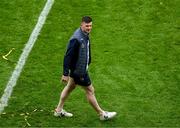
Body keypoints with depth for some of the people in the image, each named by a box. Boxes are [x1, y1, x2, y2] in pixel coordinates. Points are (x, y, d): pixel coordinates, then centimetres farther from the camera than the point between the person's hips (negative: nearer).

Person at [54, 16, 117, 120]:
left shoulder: (85, 35, -1)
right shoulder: (76, 39, -30)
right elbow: (68, 56, -27)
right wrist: (65, 74, -25)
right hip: (79, 71, -10)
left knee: (70, 87, 21)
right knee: (90, 90, 5)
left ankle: (59, 110, 36)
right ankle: (102, 114, 21)